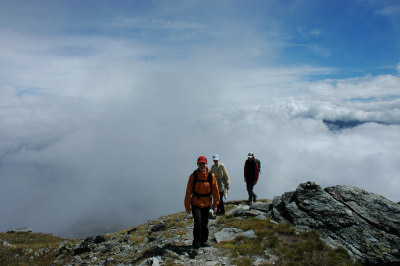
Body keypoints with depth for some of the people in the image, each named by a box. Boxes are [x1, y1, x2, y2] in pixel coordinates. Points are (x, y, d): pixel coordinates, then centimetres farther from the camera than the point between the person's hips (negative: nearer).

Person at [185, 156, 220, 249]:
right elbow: (188, 191, -2)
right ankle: (196, 242, 2)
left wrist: (215, 204, 3)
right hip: (196, 203, -2)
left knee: (205, 224, 10)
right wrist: (187, 205, -2)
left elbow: (215, 191, 3)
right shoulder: (193, 176, -5)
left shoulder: (211, 176, -3)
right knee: (197, 222, -14)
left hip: (206, 204, 2)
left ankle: (204, 240, 29)